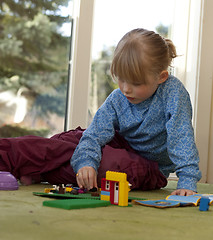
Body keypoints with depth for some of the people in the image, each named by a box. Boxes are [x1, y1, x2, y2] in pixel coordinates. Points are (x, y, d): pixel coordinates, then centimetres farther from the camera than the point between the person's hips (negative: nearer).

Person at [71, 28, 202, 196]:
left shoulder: (173, 91, -24)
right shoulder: (116, 100, -13)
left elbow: (182, 137, -29)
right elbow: (94, 136, -17)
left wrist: (187, 182, -38)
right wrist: (85, 163, -39)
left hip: (156, 167, -4)